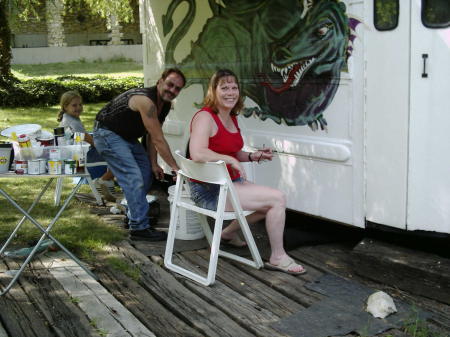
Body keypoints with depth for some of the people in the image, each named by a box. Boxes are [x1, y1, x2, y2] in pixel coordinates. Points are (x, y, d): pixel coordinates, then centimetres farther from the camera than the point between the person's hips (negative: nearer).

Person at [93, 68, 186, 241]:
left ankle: (133, 214, 26)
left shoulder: (165, 104, 0)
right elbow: (158, 140, -30)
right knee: (133, 178, -18)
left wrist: (153, 163, -2)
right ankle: (139, 227, -15)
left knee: (146, 172, 13)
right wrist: (175, 167, -27)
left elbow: (152, 136, 4)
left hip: (127, 136, 10)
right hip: (107, 134, -10)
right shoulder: (146, 100, -31)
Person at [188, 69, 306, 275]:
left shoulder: (232, 119, 12)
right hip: (208, 191, -10)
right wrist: (231, 160, -24)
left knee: (275, 201, 13)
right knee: (277, 198, -14)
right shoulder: (205, 117, -17)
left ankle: (229, 232, 25)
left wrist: (253, 156, 7)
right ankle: (277, 257, 1)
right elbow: (197, 154, -33)